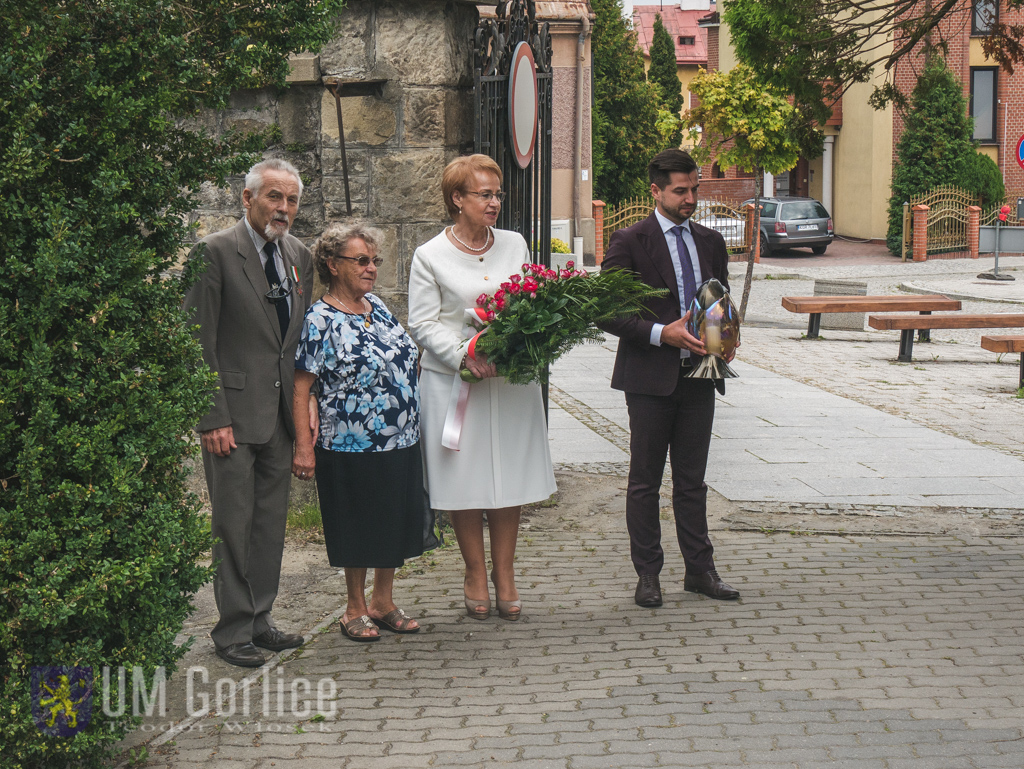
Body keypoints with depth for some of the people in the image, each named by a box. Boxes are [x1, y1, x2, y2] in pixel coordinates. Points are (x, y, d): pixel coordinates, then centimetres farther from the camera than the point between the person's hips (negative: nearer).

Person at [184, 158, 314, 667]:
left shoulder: (299, 256, 11)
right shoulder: (216, 252, -9)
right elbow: (199, 343, -11)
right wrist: (213, 418, -15)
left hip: (281, 413, 6)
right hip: (233, 413, -6)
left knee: (271, 522, 12)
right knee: (233, 524, -1)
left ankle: (260, 620, 22)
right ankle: (233, 630, 7)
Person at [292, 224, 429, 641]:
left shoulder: (377, 307, 9)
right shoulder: (320, 320, -12)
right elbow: (300, 386, -13)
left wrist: (412, 423, 19)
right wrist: (303, 445, -17)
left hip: (401, 442, 7)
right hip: (352, 447, -7)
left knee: (396, 523, 13)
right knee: (359, 529, 5)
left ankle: (383, 602, 28)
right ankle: (356, 609, 20)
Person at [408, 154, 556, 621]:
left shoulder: (515, 245, 10)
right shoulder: (430, 257, -1)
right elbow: (423, 324, -5)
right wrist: (465, 357, -19)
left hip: (513, 381, 3)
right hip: (455, 383, -3)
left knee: (509, 475, 5)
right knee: (465, 477, 2)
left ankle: (504, 574, 15)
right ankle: (475, 575, 15)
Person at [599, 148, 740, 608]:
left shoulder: (710, 243, 12)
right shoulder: (629, 243, -5)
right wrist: (661, 334, -19)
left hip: (698, 376, 5)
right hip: (651, 379, -4)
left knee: (692, 480, 10)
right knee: (645, 481, 4)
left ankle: (700, 570, 16)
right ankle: (647, 575, 11)